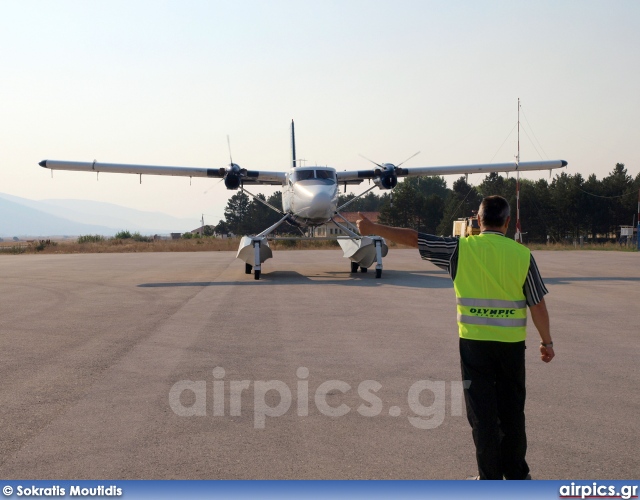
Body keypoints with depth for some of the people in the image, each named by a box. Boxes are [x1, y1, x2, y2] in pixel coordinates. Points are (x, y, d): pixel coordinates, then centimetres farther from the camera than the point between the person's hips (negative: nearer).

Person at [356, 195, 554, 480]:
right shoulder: (522, 254, -4)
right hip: (511, 345, 1)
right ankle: (516, 474, 24)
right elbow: (538, 304, 0)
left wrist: (373, 228, 8)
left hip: (474, 342, -1)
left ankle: (490, 477, 14)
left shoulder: (462, 249, -6)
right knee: (512, 411, 14)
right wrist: (547, 342, 12)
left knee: (482, 412, 8)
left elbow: (413, 239, -2)